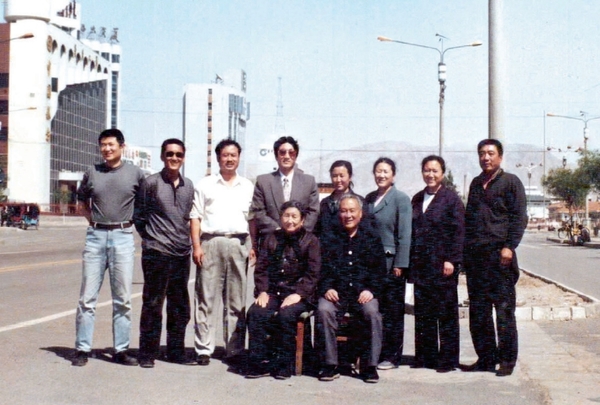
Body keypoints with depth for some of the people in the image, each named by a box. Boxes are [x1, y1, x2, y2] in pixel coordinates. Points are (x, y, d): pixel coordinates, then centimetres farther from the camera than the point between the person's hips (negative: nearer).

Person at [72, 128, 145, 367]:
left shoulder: (135, 174, 3)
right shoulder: (92, 173, 8)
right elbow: (82, 203, 20)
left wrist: (135, 221, 3)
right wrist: (96, 221, 7)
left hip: (123, 237, -1)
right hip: (96, 236, 1)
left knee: (123, 300, 3)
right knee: (87, 297, 0)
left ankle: (121, 350, 11)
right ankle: (82, 349, 6)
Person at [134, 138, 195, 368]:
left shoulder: (188, 186, 12)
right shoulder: (151, 183, -2)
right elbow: (139, 216, 3)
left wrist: (188, 241, 12)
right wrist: (150, 238, 2)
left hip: (182, 253, 5)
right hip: (156, 253, -5)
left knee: (180, 306, 10)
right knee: (153, 304, -2)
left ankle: (176, 351, 21)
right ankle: (147, 353, 6)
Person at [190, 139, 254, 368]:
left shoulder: (248, 187, 15)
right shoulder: (205, 185, 10)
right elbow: (195, 217, 5)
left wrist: (253, 246, 0)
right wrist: (196, 246, -5)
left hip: (238, 243, 1)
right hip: (211, 242, -1)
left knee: (236, 301, 3)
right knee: (206, 298, -2)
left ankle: (235, 350, 8)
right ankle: (204, 349, 2)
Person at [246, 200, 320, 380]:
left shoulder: (310, 241, 5)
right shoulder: (272, 239, 17)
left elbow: (312, 273, -3)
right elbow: (261, 268, 11)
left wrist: (298, 294, -15)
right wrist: (262, 291, -5)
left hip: (298, 294, -3)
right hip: (273, 292, 3)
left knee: (286, 314, -33)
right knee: (255, 312, -25)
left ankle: (283, 365, -19)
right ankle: (259, 362, -17)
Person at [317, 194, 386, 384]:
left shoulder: (371, 238, 13)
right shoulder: (331, 237, 13)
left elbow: (379, 269, 9)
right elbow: (322, 267, 7)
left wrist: (371, 290, -7)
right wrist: (326, 288, -9)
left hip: (363, 293, 0)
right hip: (335, 293, 0)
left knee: (372, 312, -31)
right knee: (324, 310, -31)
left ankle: (370, 365, -17)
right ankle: (331, 364, -21)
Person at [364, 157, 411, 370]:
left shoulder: (401, 199, -4)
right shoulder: (369, 199, 12)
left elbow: (405, 235, -9)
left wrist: (400, 264, -14)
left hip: (391, 262, -5)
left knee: (392, 311, 1)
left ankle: (391, 356, 8)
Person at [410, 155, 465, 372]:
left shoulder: (451, 198, -3)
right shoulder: (417, 199, 14)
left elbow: (458, 232, -8)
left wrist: (451, 260, -15)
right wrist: (411, 261, 9)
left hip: (442, 265, -5)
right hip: (421, 265, 6)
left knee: (446, 313, 1)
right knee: (422, 312, 9)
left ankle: (448, 359, 7)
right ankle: (425, 356, 18)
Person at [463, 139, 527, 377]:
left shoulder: (510, 182, 2)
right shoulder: (476, 184, 19)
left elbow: (519, 217, -5)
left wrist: (509, 246, -15)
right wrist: (465, 248, 14)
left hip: (499, 254, -6)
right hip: (474, 255, 6)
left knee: (504, 308, -3)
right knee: (477, 310, 7)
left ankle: (507, 360, 4)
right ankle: (485, 357, 15)